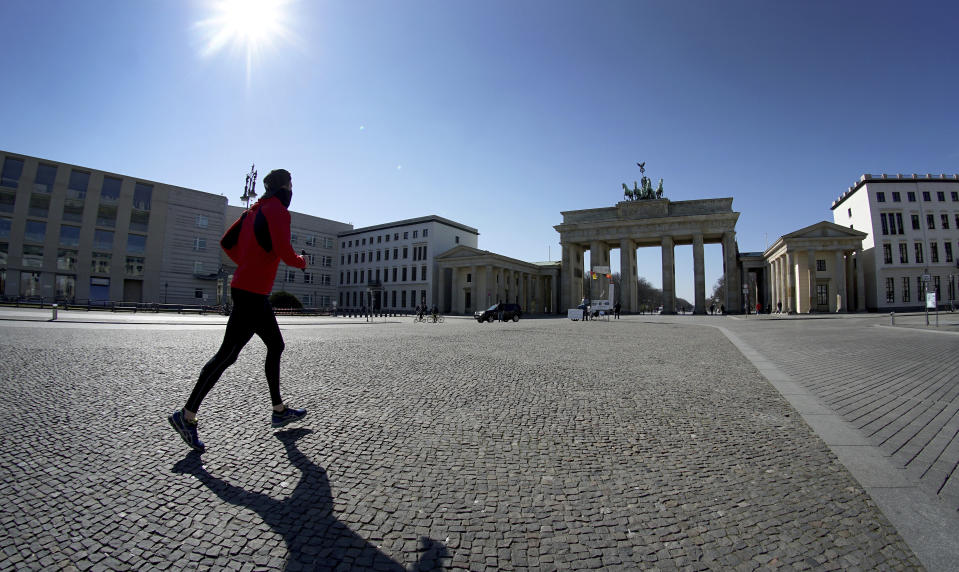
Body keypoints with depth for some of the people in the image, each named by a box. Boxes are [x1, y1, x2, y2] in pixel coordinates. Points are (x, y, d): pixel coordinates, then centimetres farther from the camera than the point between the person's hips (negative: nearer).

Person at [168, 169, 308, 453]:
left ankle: (279, 411, 23)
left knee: (276, 345, 15)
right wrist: (301, 261, -2)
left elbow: (226, 243, 18)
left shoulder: (254, 210, 17)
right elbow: (283, 251, -21)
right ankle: (187, 415, 6)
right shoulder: (277, 211, -9)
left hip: (256, 293, 10)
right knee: (227, 354, -4)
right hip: (253, 293, -10)